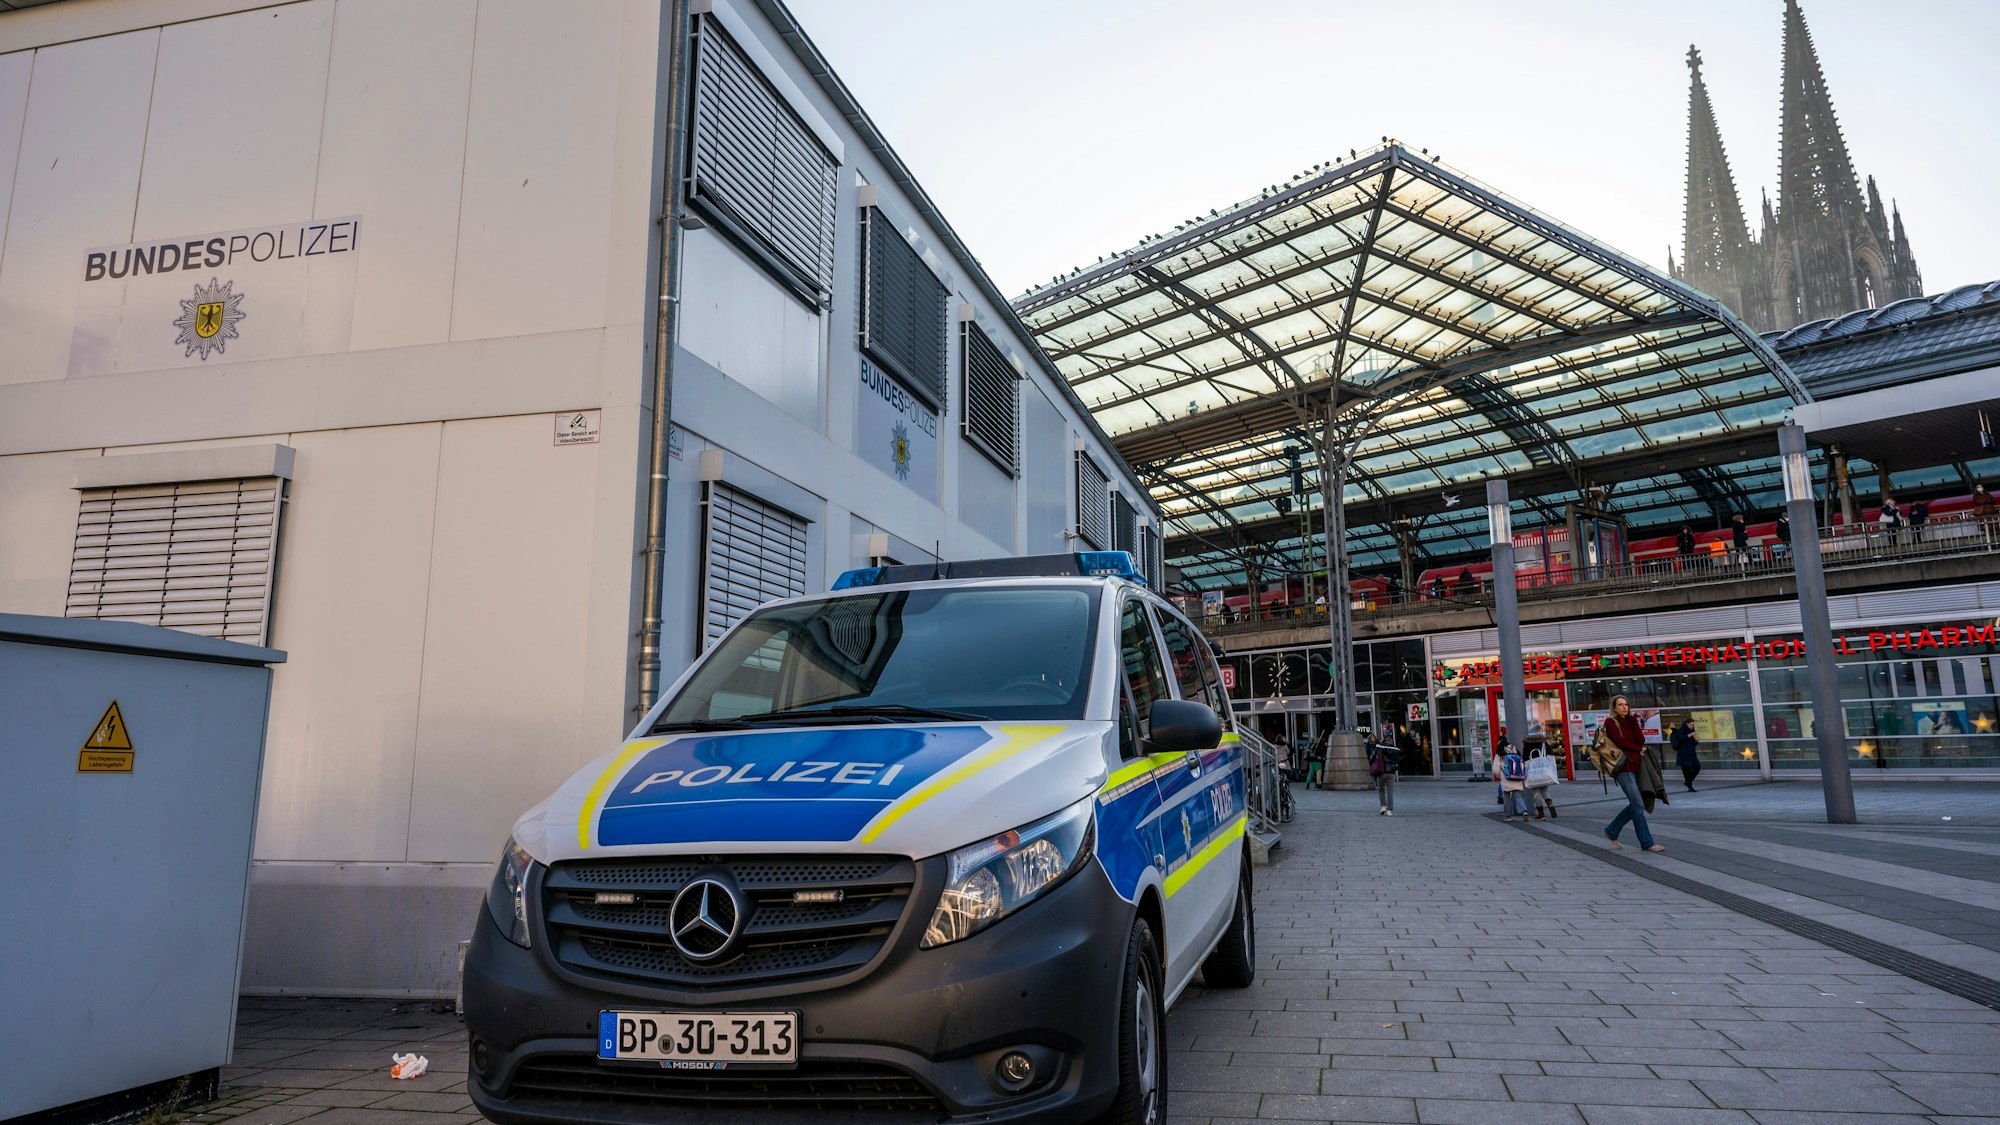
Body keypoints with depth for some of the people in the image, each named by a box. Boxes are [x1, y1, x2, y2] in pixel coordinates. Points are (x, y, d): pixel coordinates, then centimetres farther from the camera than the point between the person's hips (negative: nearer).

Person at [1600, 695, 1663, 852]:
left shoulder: (1630, 721, 16)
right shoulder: (1610, 722, -2)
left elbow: (1641, 740, 1)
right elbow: (1620, 743, -13)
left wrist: (1633, 719, -2)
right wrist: (1639, 749, 0)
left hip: (1636, 767, 7)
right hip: (1624, 768, -7)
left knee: (1635, 804, 9)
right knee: (1638, 805, -8)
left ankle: (1611, 831, 23)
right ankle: (1647, 843, -3)